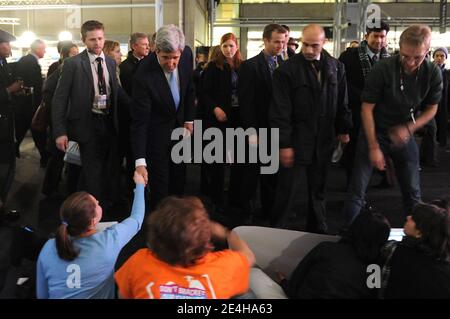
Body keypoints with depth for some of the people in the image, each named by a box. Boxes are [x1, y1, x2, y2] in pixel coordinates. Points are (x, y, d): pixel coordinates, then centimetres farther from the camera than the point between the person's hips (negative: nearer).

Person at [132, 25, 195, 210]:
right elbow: (139, 120, -31)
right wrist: (140, 161, -35)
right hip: (156, 131, -5)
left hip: (180, 125, 6)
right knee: (159, 184, -1)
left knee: (179, 180, 16)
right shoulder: (144, 75, -31)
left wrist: (189, 119, 3)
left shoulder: (187, 54, -15)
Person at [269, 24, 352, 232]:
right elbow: (280, 111, -12)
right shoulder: (287, 70, -10)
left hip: (324, 140, 4)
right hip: (296, 140, -4)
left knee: (318, 189, 16)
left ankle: (318, 230, 31)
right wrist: (284, 144, -14)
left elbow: (342, 102, 13)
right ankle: (276, 229, 18)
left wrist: (343, 129, 11)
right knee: (287, 190, 3)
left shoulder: (335, 67, 4)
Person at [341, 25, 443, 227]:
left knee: (413, 193, 8)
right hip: (374, 133, -3)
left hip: (404, 134, 3)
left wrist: (409, 128, -16)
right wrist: (374, 147, -14)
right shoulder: (383, 69, -20)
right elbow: (367, 109, -14)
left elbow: (431, 109, 3)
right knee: (357, 192, -4)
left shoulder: (433, 73, -10)